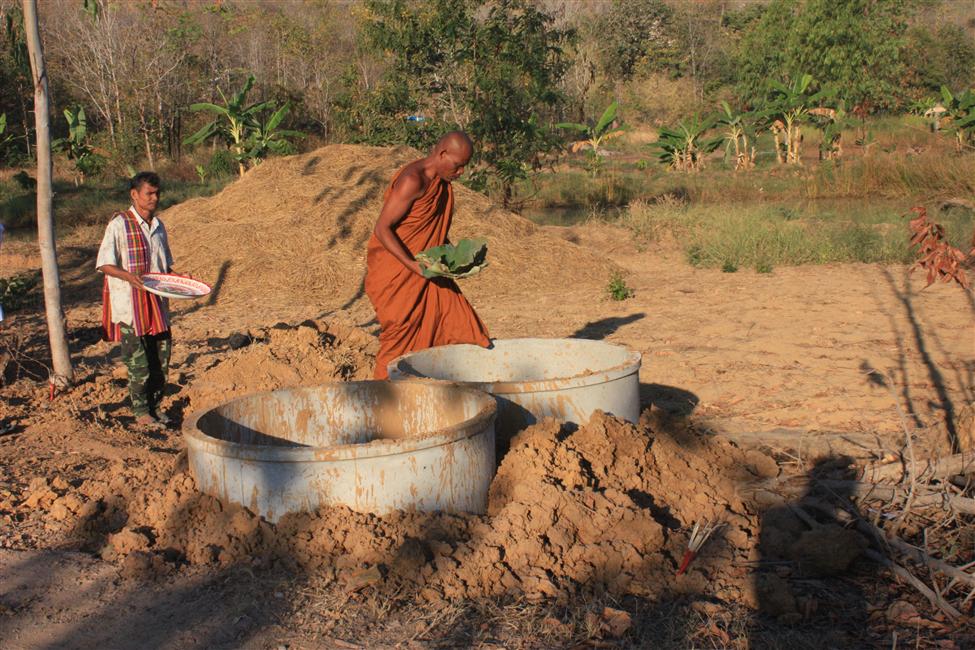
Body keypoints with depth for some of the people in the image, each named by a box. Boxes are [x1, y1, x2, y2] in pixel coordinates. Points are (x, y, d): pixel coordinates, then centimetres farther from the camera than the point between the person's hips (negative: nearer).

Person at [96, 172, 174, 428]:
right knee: (138, 359, -2)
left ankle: (154, 406, 22)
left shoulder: (158, 226, 12)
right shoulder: (119, 224, -8)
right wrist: (130, 277, -26)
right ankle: (140, 411, 10)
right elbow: (105, 264, -11)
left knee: (162, 355, 8)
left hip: (156, 301, 6)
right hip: (129, 302, -6)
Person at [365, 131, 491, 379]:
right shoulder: (413, 180, -20)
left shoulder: (442, 183, 9)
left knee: (459, 329, 5)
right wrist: (412, 264, -29)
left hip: (427, 273, 9)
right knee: (400, 341, -2)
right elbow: (382, 229, -22)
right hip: (396, 273, -9)